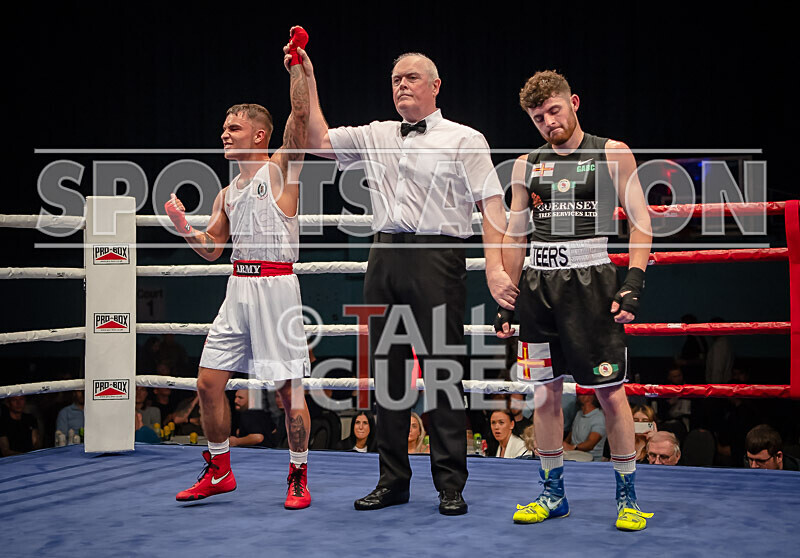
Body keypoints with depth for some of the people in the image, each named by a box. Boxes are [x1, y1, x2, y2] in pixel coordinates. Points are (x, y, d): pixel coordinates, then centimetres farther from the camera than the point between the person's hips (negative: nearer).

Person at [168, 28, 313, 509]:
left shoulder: (279, 170, 1)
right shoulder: (228, 193, 19)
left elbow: (301, 116, -14)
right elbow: (212, 249, 22)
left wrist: (297, 66, -20)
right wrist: (184, 226, 6)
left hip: (276, 285, -7)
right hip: (238, 287, 7)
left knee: (289, 385, -4)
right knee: (209, 381, 5)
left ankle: (299, 477, 9)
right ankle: (219, 471, 19)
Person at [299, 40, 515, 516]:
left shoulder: (465, 140, 4)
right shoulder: (375, 137, 18)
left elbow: (491, 204, -3)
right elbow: (319, 141, 15)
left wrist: (495, 268, -14)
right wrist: (307, 81, 10)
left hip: (437, 257, -5)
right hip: (385, 257, 5)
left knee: (442, 367, -4)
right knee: (387, 368, 7)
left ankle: (451, 485, 4)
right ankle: (393, 481, 16)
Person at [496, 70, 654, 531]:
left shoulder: (612, 155, 3)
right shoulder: (526, 166, 13)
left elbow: (641, 221, 1)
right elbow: (514, 236, 17)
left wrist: (634, 282, -11)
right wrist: (506, 298, 12)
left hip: (591, 280, -4)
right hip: (539, 284, 4)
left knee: (611, 392, -3)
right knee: (545, 394, 6)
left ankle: (628, 496, 11)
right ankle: (553, 494, 19)